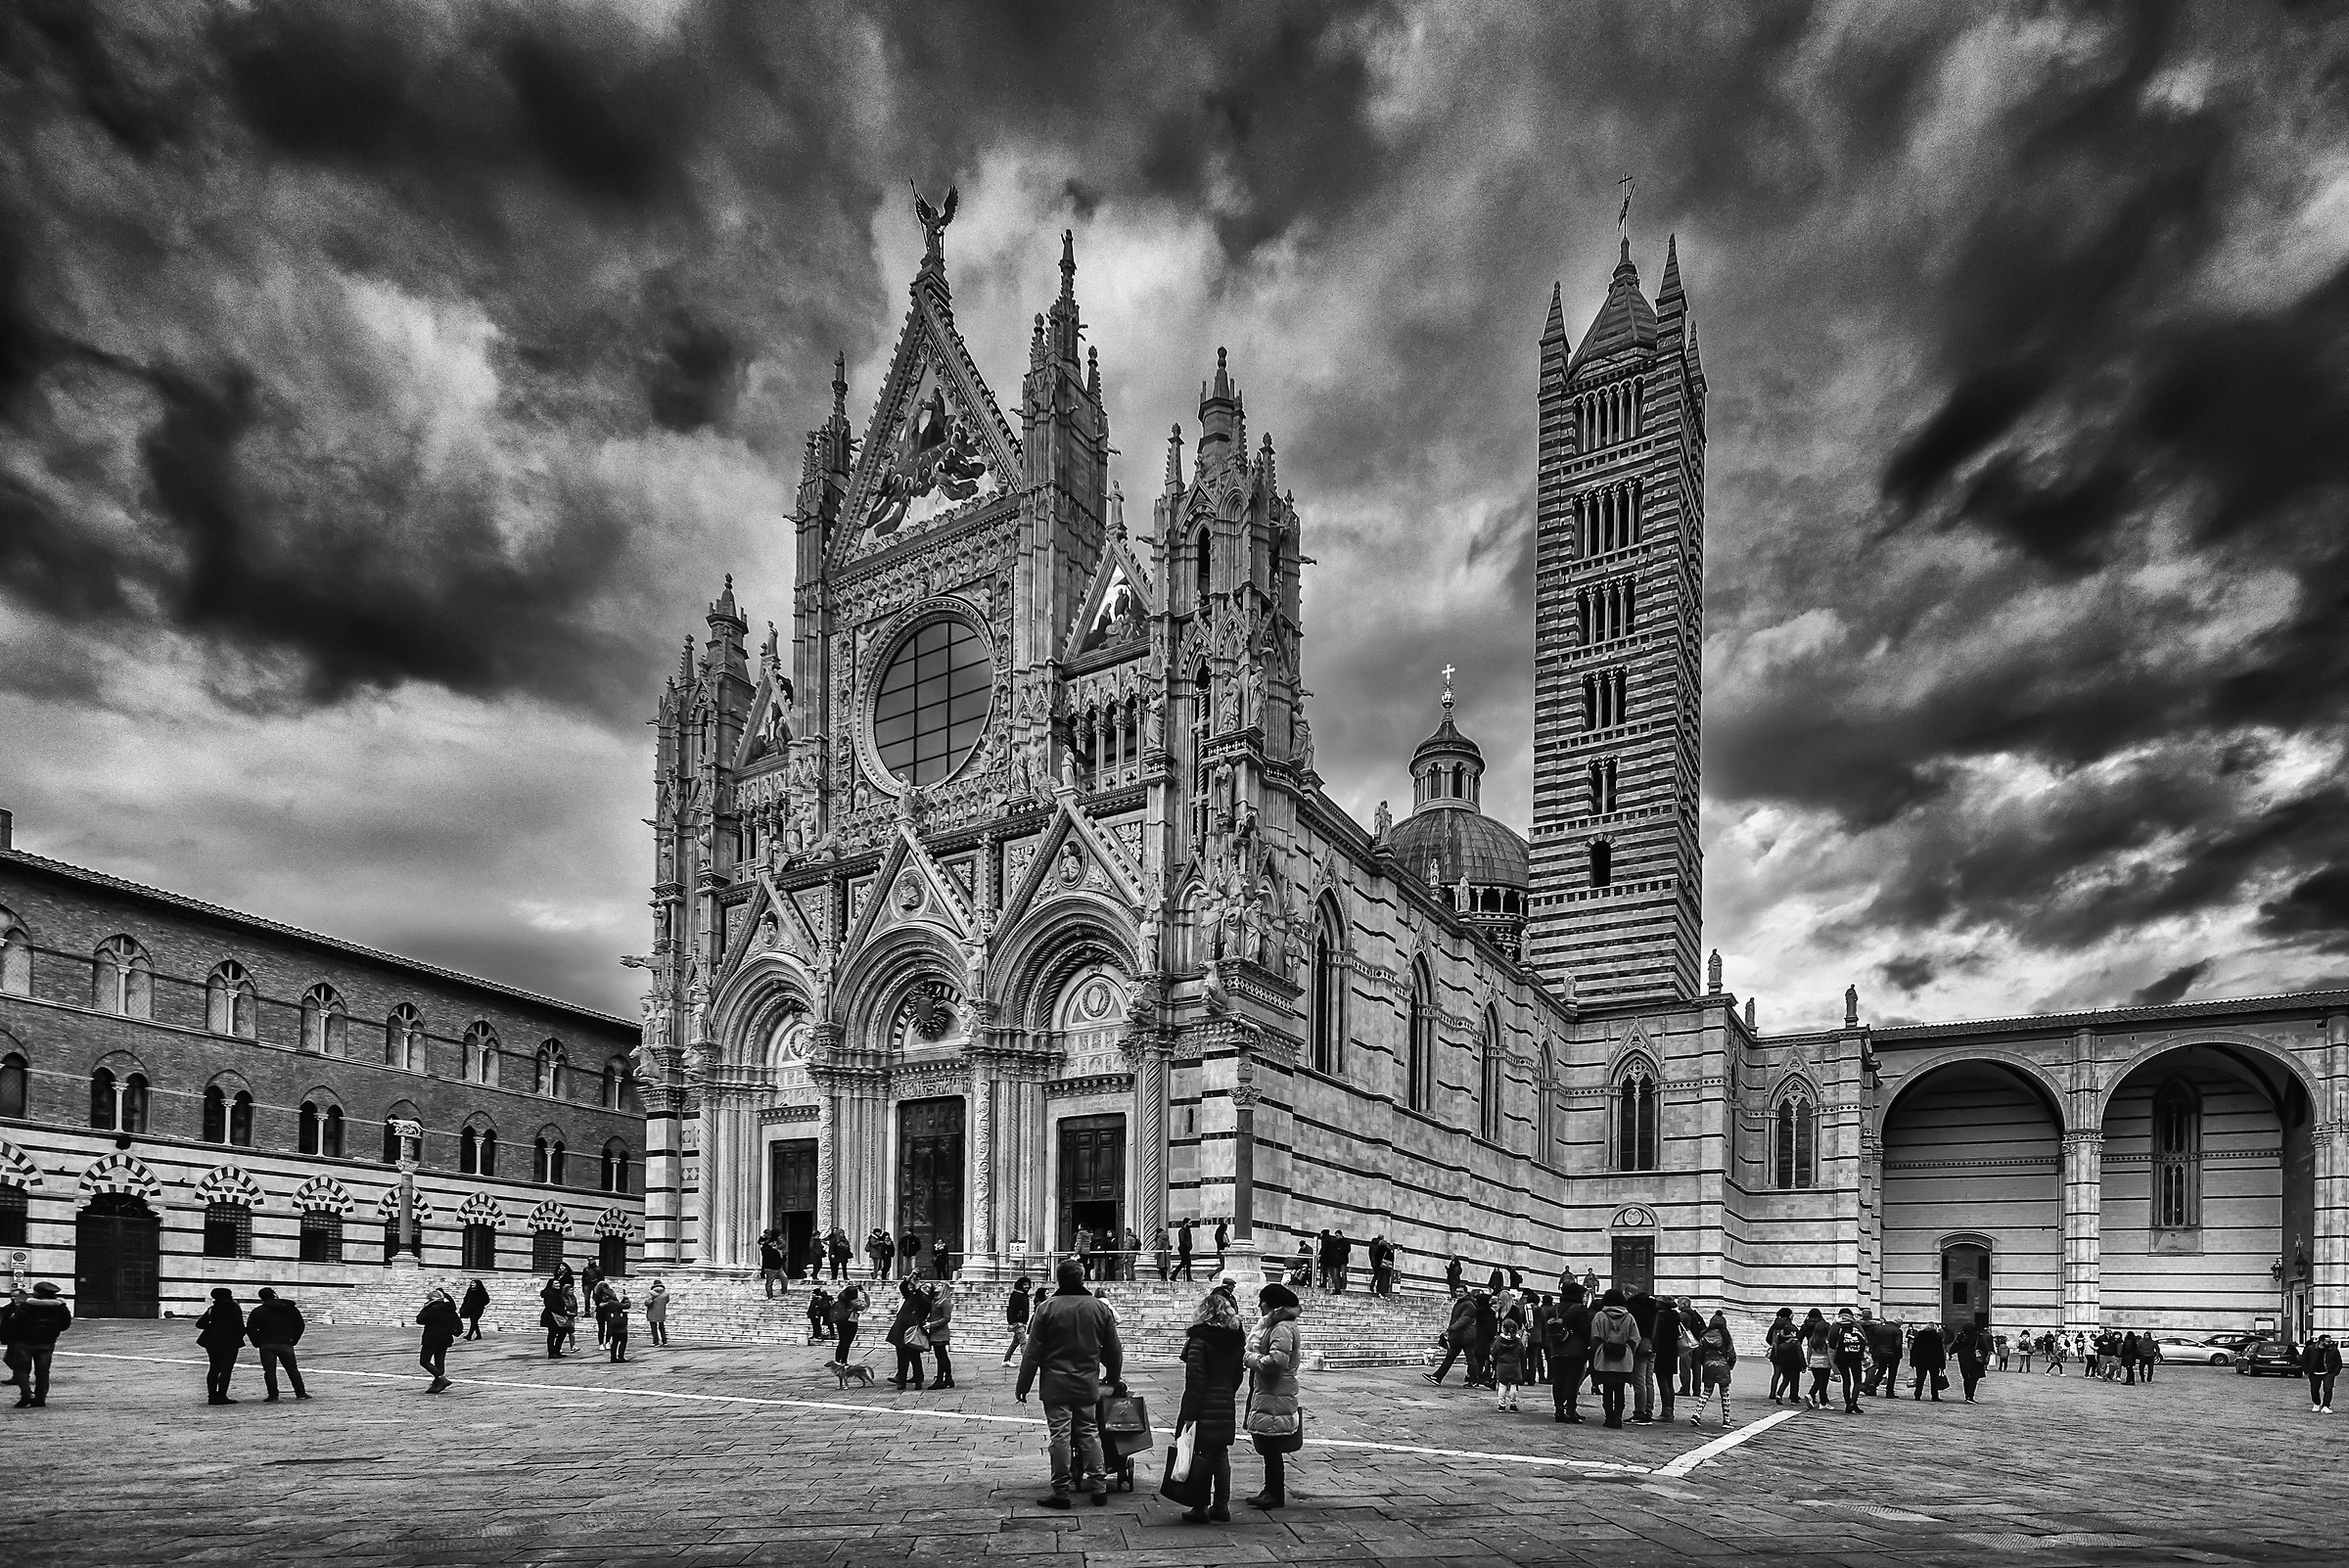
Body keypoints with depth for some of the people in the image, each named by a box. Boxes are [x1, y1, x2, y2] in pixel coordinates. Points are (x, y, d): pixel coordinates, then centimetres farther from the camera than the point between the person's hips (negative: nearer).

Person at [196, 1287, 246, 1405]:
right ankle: (221, 1397, -8)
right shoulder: (235, 1309, -8)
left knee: (214, 1369, 14)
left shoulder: (212, 1309, 5)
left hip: (212, 1341, 5)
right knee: (226, 1369, -3)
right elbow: (240, 1327, -11)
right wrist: (239, 1336, 8)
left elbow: (199, 1324, 6)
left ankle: (212, 1396, 15)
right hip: (229, 1342, -5)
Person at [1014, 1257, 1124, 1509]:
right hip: (1088, 1384, 3)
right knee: (1089, 1432, 12)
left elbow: (1032, 1353, -7)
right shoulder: (1100, 1308, 1)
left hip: (1056, 1385, -3)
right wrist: (1115, 1379, 26)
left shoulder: (1046, 1308, -9)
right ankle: (1098, 1486, 13)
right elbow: (1113, 1350, 11)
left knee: (1060, 1435, 1)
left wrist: (1022, 1386, 1)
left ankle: (1062, 1491, 4)